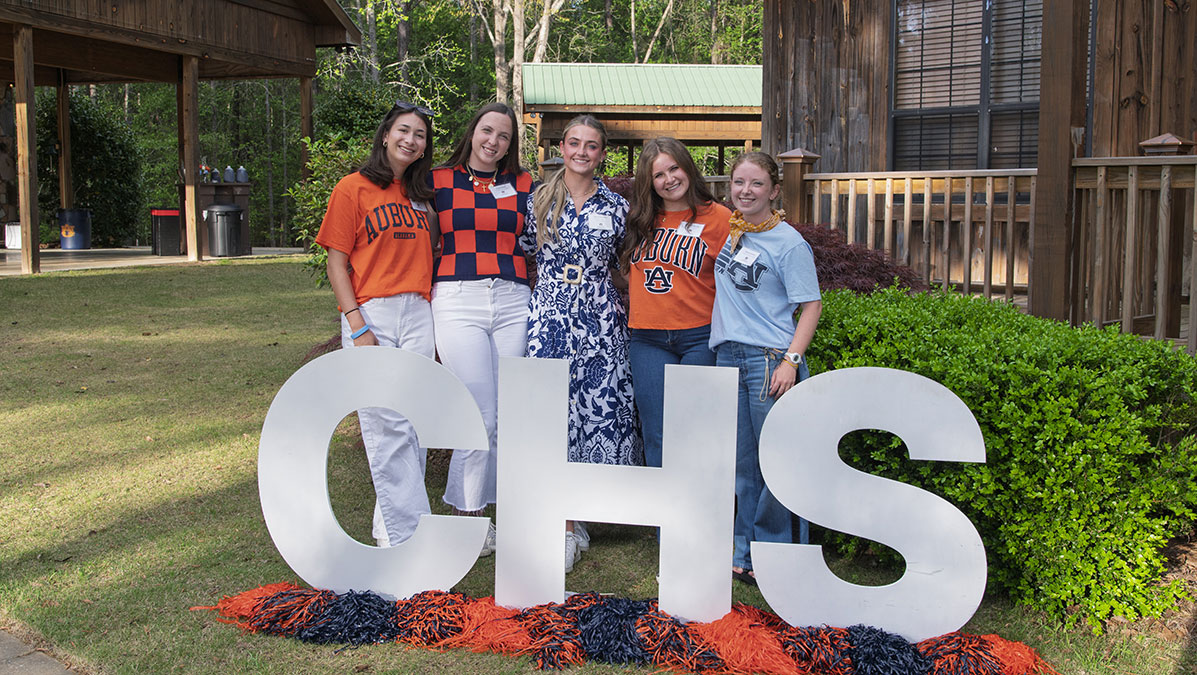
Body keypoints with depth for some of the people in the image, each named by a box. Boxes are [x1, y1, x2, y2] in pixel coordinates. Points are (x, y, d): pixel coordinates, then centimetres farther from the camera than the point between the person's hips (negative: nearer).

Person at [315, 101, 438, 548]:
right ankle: (410, 534, -3)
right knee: (388, 426, -8)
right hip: (372, 314, -5)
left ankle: (390, 527, 14)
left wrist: (436, 322, 10)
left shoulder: (419, 195, 17)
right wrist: (357, 326, -11)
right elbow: (337, 264, -2)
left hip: (418, 315, 5)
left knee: (413, 427, 3)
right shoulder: (353, 189, 2)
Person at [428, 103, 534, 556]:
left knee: (506, 416, 2)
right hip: (458, 301, -3)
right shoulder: (439, 182, 8)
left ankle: (472, 508, 16)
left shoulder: (523, 186, 13)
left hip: (512, 301, 3)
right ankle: (467, 516, 8)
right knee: (482, 414, -8)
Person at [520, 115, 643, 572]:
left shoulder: (615, 205, 7)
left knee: (603, 407, -2)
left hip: (601, 320, 1)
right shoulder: (539, 199, 6)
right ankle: (566, 525, 5)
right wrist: (558, 285, 5)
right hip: (550, 317, -1)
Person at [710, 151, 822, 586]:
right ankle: (743, 553, 21)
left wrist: (791, 361, -16)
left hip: (770, 359, -6)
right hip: (727, 356, 6)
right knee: (740, 464, 11)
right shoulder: (727, 229, 12)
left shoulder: (789, 243, -6)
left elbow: (811, 306, -7)